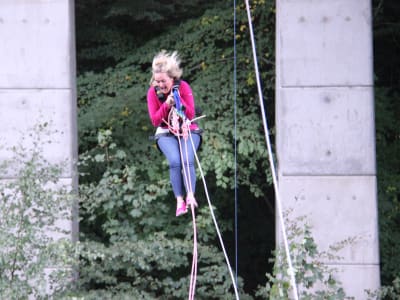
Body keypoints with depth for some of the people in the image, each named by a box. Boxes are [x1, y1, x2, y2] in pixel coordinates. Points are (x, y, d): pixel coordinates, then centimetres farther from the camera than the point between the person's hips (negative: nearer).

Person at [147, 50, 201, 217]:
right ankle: (179, 201, -30)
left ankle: (190, 195, -35)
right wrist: (166, 105, -24)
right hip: (166, 133, 0)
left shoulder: (183, 87, -9)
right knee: (175, 161, -28)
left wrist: (179, 100, -27)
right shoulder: (153, 92, -6)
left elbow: (191, 115, -12)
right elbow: (155, 121, -9)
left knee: (187, 160, -29)